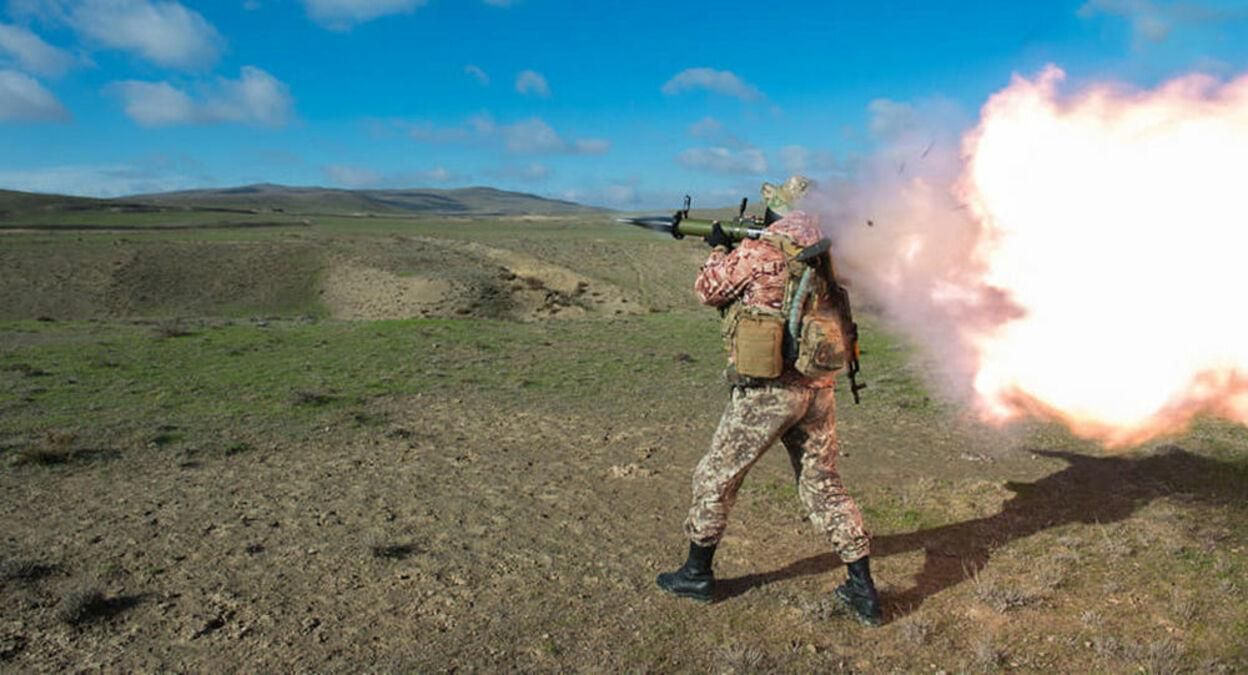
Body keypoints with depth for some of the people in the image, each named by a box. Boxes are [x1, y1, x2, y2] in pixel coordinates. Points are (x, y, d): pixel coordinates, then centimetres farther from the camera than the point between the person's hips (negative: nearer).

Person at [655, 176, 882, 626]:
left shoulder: (757, 253, -12)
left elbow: (708, 291, 2)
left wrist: (720, 248, 18)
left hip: (767, 389, -6)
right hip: (819, 390, 6)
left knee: (716, 477, 11)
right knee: (824, 486, 16)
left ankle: (697, 574, 25)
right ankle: (863, 591, 19)